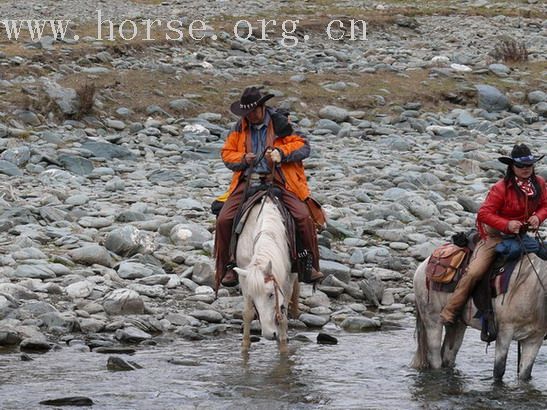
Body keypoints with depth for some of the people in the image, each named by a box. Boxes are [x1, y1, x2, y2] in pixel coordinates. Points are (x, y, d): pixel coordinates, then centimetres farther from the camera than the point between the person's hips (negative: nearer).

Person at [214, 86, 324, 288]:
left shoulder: (280, 123, 1)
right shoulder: (240, 128, 11)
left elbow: (303, 146, -2)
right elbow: (227, 153, 14)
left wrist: (281, 153, -19)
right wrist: (243, 159, -8)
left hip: (280, 181, -3)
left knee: (303, 217, -22)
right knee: (224, 220, -15)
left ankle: (310, 264, -4)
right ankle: (228, 266, 3)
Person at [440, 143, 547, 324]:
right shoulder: (501, 188, -18)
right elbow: (484, 213, -19)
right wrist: (507, 224, -30)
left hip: (522, 235, 6)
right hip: (496, 235, -6)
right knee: (474, 271, -16)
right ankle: (450, 311, -10)